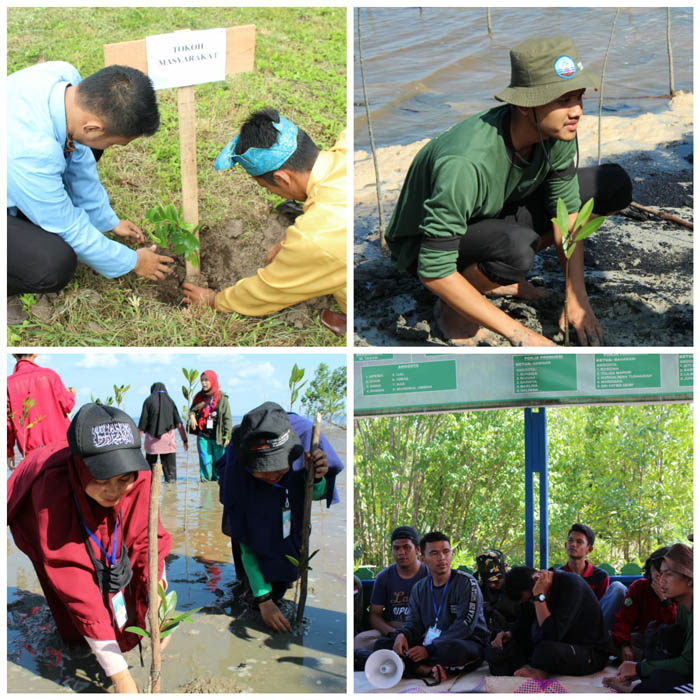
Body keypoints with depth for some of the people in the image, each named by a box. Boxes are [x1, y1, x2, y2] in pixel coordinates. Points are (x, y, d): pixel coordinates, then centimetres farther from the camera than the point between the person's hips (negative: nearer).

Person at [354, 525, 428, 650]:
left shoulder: (429, 575, 3)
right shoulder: (384, 577, 10)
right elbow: (374, 614, 8)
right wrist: (391, 632, -13)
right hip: (390, 628, 3)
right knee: (360, 640, -28)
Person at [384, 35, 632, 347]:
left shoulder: (557, 132, -18)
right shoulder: (465, 163, -39)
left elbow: (566, 210, -4)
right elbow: (434, 272, -37)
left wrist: (577, 299, -10)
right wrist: (518, 333, -35)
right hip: (422, 246, -7)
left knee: (613, 184, -7)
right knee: (517, 246, -41)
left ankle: (503, 276, 5)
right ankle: (450, 308, -8)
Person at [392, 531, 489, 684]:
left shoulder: (466, 583, -7)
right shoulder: (419, 588, 12)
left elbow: (465, 625, -16)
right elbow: (414, 623, 11)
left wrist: (430, 649, -22)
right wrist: (403, 635, -15)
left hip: (468, 644, -5)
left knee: (451, 649, -42)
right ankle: (431, 671, -30)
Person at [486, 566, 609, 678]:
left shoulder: (571, 584, -22)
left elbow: (552, 635, -31)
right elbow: (522, 627, 15)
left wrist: (539, 597, -30)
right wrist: (509, 635, -6)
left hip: (591, 652, -8)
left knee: (546, 649, -41)